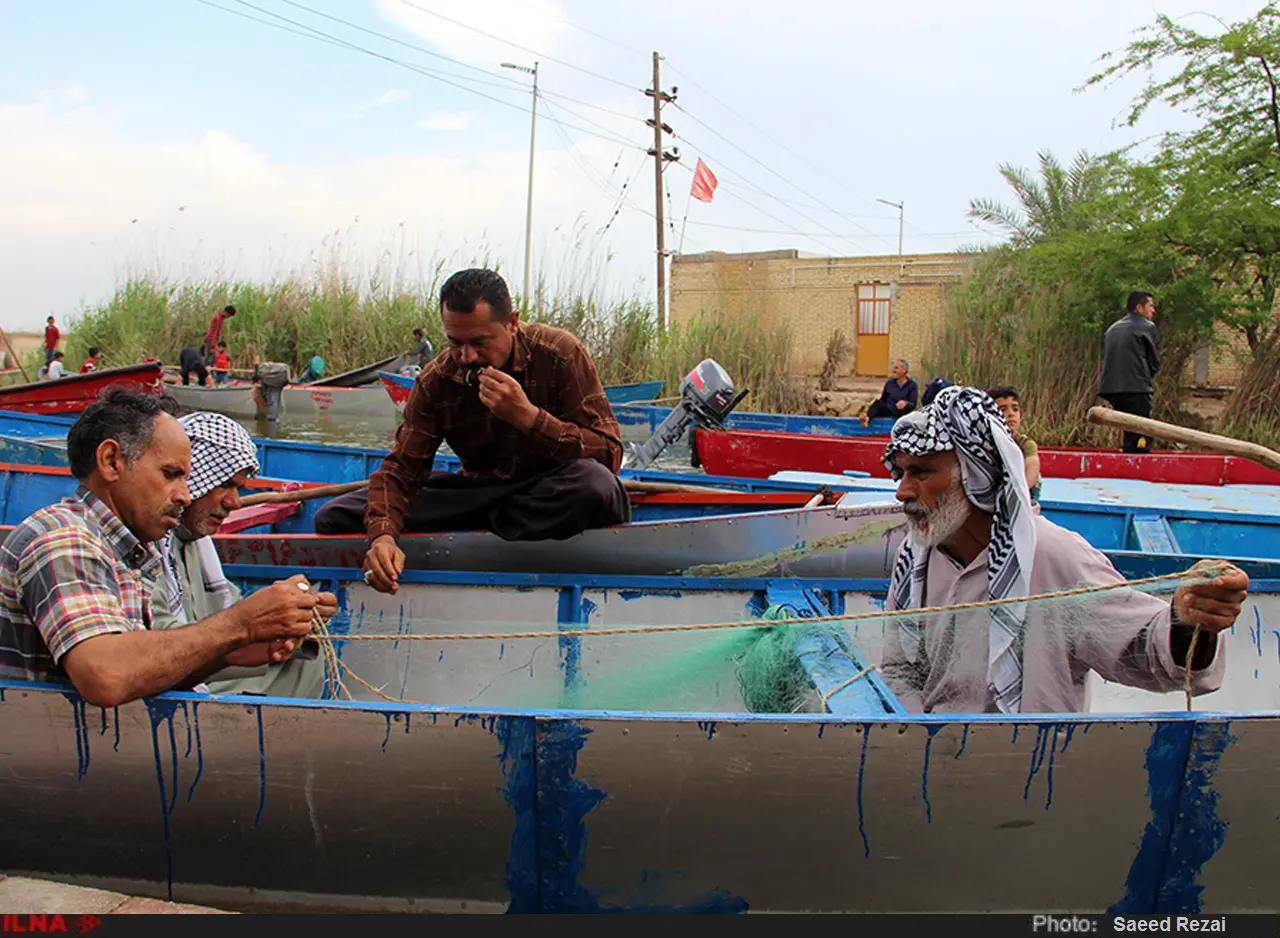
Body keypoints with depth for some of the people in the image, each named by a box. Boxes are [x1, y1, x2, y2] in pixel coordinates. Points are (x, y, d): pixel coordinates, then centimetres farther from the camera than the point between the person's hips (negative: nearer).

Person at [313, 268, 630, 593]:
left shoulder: (558, 353, -15)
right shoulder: (436, 381, -5)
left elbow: (609, 454, -19)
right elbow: (401, 469, -9)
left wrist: (527, 416, -31)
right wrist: (383, 535, -31)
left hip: (555, 494, -2)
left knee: (594, 482, -41)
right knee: (334, 518, -9)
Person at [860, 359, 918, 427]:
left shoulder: (912, 384, 4)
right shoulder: (889, 383, 15)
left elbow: (913, 405, -5)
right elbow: (883, 400, 20)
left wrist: (905, 403, -29)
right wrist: (870, 409, 6)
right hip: (888, 411, 1)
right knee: (878, 403, -30)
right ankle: (867, 418, -59)